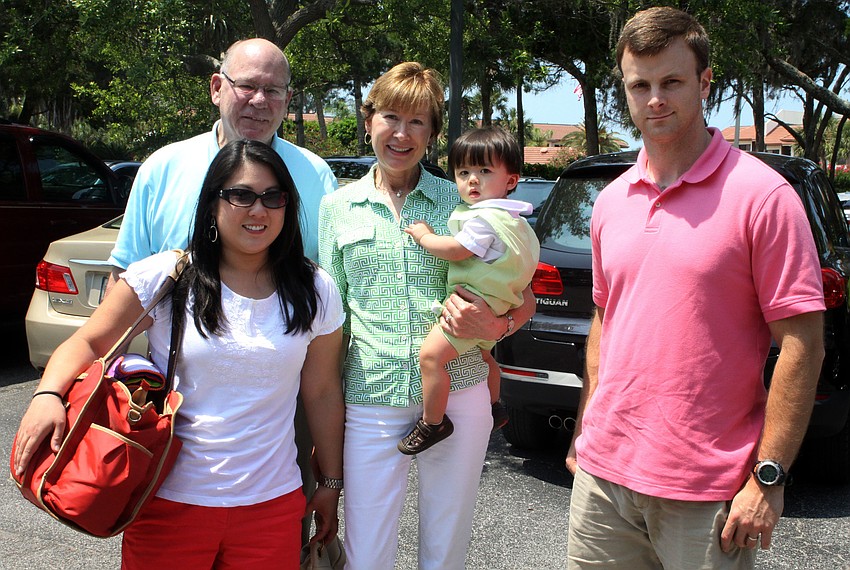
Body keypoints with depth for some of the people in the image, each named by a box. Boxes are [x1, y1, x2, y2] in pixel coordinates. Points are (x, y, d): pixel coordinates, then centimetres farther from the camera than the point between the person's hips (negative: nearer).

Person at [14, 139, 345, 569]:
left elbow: (323, 393, 6)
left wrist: (330, 484, 11)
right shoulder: (163, 277, -5)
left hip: (271, 505, 1)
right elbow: (88, 343, -1)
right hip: (168, 500, -1)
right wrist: (48, 394, -22)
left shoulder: (315, 292, 0)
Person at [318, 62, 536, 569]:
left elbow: (524, 297, 7)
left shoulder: (461, 201, 3)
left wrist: (496, 325, -15)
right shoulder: (337, 207, 7)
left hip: (458, 393, 0)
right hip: (371, 400, 1)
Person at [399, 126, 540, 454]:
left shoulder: (484, 219, -21)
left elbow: (455, 251, -23)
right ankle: (494, 408, 51)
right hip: (493, 307, 12)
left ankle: (433, 423, -10)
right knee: (482, 353, 33)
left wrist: (423, 235, -8)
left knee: (431, 354, -18)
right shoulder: (510, 216, 11)